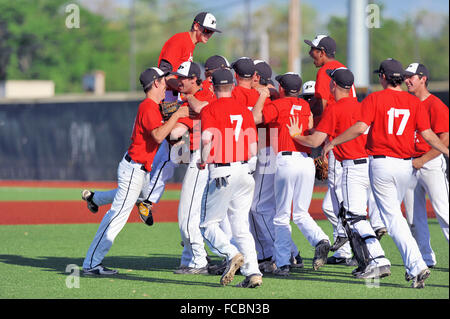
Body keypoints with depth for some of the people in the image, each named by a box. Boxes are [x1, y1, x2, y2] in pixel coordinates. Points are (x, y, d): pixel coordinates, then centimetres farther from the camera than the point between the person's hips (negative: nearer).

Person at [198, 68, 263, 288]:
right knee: (241, 226, 10)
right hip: (244, 171, 5)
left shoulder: (210, 110, -5)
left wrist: (203, 160, -5)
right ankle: (253, 272, -3)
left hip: (220, 173, -5)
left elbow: (207, 138, -22)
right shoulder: (245, 111, 9)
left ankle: (232, 254, -18)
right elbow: (252, 150, 6)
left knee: (208, 224, 6)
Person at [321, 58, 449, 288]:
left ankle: (416, 265, -18)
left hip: (381, 163, -4)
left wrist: (333, 142, -8)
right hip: (405, 164, 4)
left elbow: (360, 128, -17)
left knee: (393, 217, -4)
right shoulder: (414, 102, 4)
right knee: (394, 212, 21)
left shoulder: (375, 99, -7)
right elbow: (427, 134, 0)